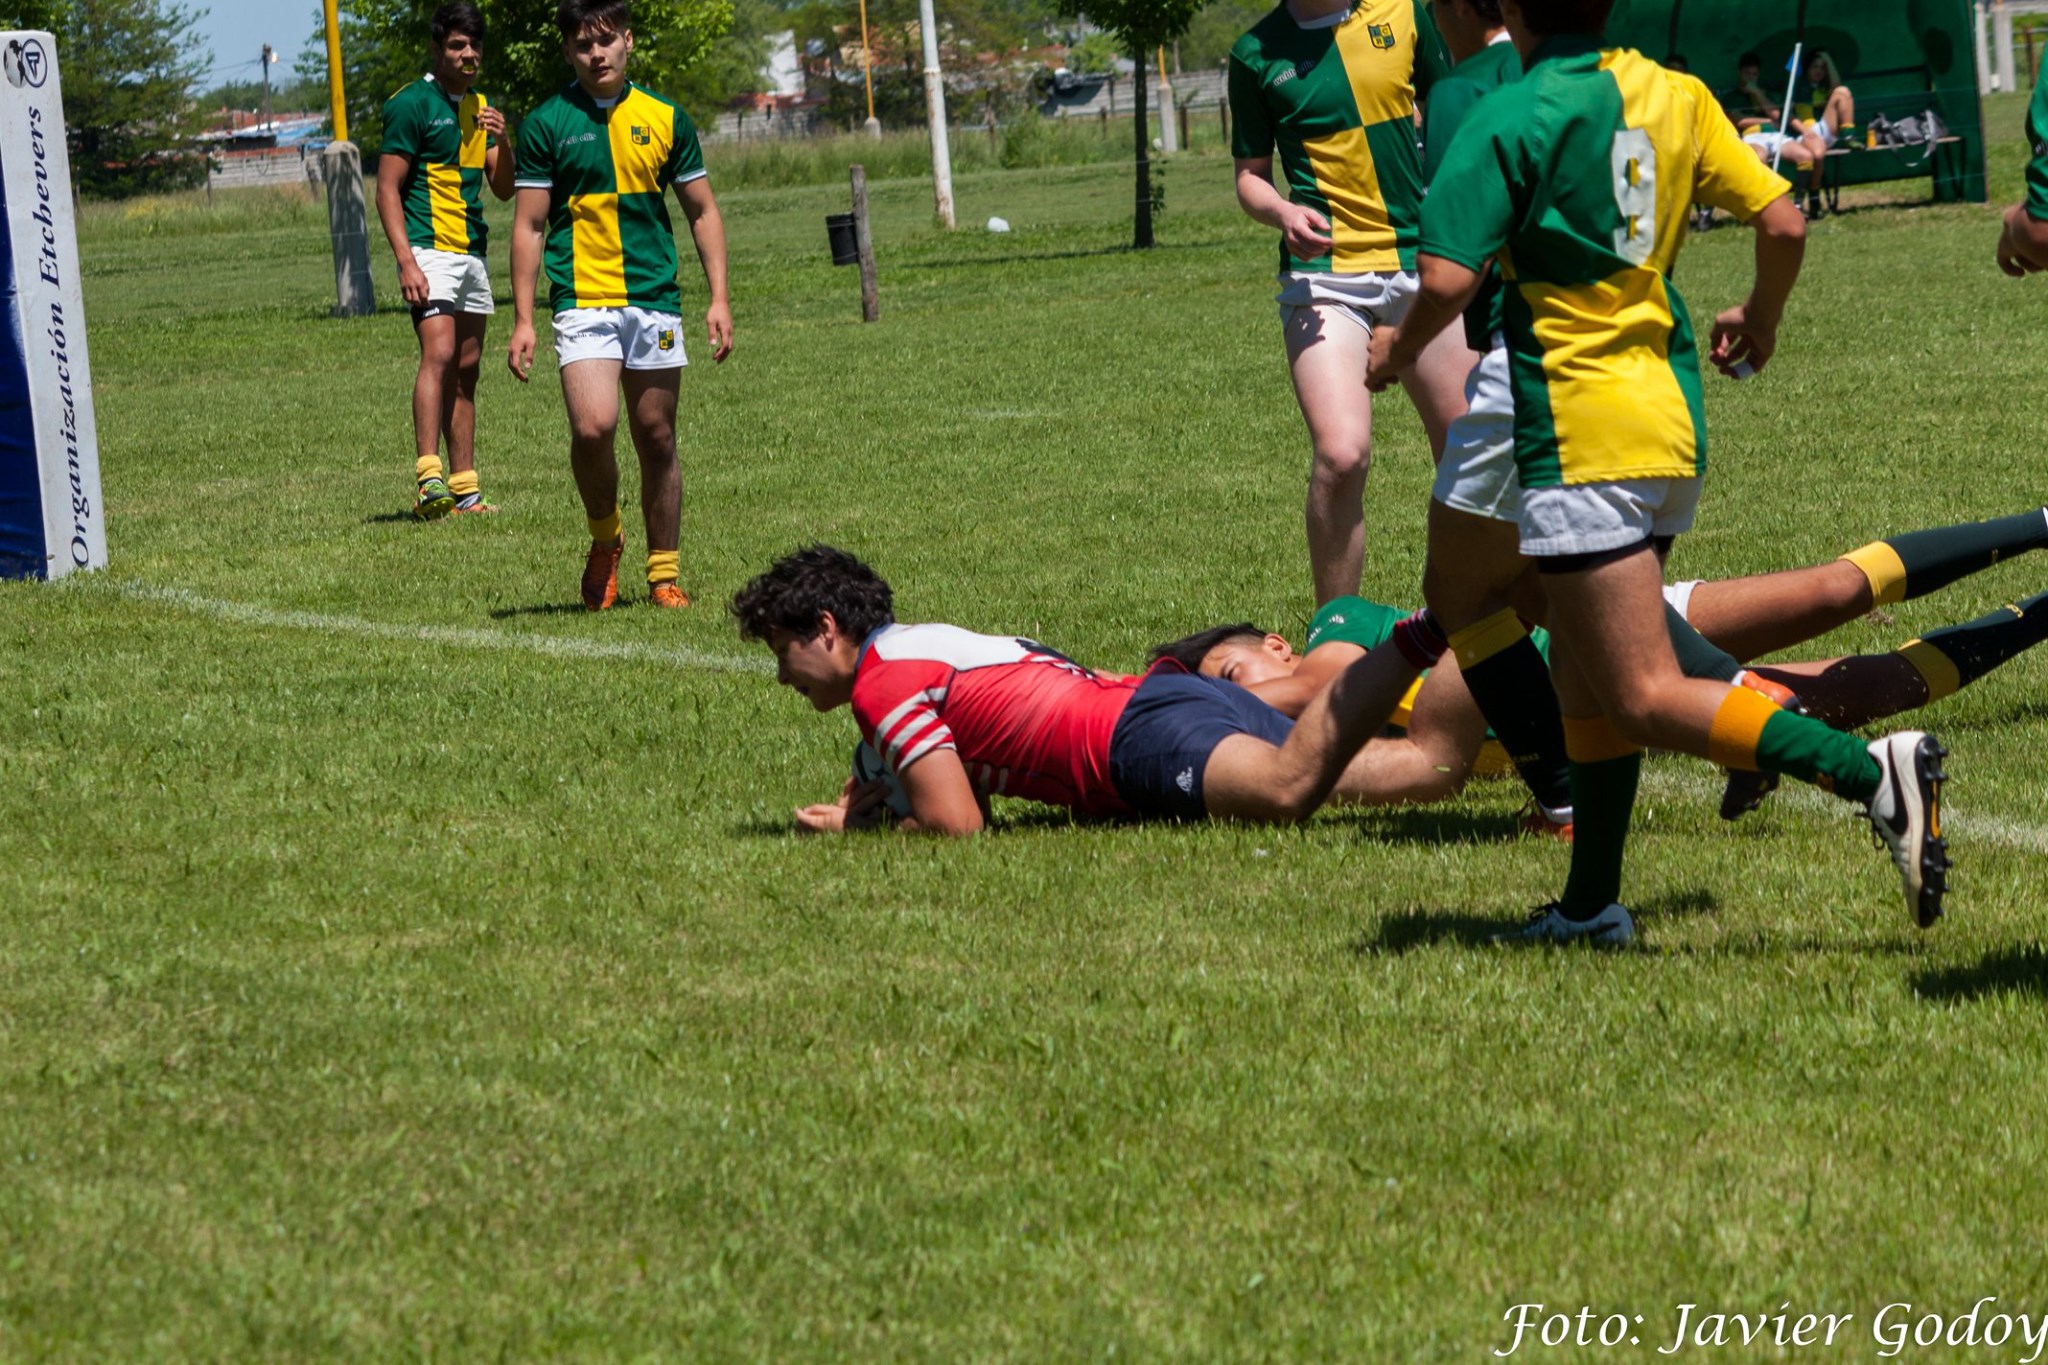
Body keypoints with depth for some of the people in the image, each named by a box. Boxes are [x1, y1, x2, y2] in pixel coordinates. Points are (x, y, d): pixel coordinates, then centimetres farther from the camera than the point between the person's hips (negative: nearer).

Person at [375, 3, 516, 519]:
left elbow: (504, 188, 15)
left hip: (472, 253, 8)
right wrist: (406, 262, -19)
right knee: (439, 355, -22)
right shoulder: (413, 104, -7)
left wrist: (501, 140, -5)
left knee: (466, 370, 7)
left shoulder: (481, 106, 15)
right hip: (430, 249, -8)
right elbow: (388, 189, -10)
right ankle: (428, 476, -31)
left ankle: (464, 490, 10)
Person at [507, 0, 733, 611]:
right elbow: (528, 225, 1)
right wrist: (522, 319, -4)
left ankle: (664, 572, 19)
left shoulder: (665, 118, 6)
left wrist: (718, 298, 3)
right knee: (592, 427, -19)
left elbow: (702, 211, 13)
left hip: (656, 301, 2)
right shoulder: (547, 124, 0)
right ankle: (604, 537, 7)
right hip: (583, 302, -2)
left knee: (657, 439, 6)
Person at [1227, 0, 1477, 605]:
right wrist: (1284, 212, -12)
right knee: (1340, 455, -20)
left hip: (1419, 264, 3)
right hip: (1324, 275, -3)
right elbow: (1251, 174, 9)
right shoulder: (1257, 54, 2)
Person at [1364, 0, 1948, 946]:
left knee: (1647, 699, -10)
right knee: (1581, 667, 19)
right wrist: (1760, 321, 26)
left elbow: (1449, 276, -18)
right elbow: (1783, 223, 7)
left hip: (1581, 431, -8)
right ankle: (1592, 904, 21)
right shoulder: (1673, 95, 8)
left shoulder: (1509, 120, -11)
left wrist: (1399, 350, 3)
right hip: (1675, 419, 8)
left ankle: (1872, 772, -26)